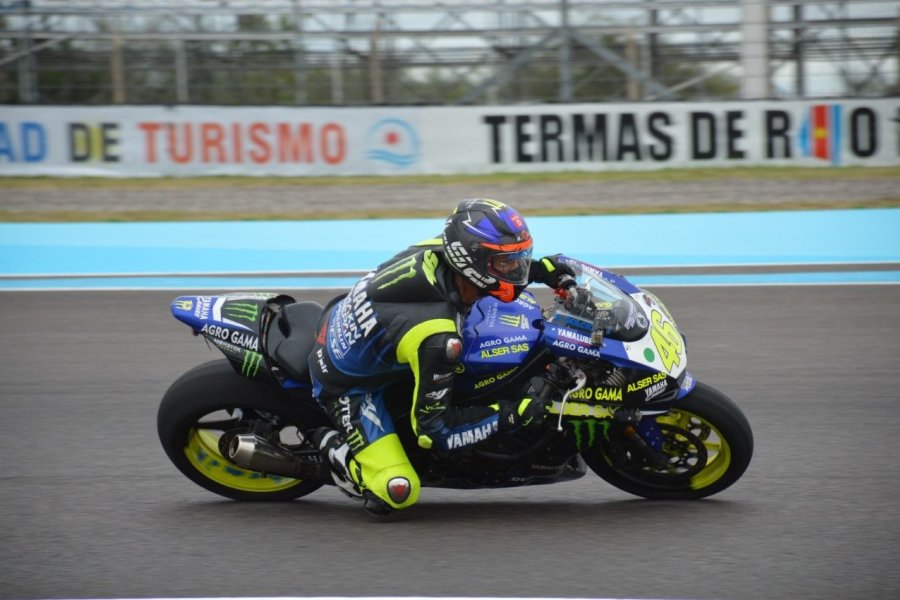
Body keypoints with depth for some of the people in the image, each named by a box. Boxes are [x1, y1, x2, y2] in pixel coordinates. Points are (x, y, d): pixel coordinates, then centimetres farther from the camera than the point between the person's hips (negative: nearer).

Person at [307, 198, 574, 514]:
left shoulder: (440, 249, -18)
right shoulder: (438, 339, -38)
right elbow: (432, 427, -28)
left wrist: (537, 269, -2)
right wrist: (510, 415, -26)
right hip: (348, 384, -8)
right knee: (397, 492, -20)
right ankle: (331, 443, 6)